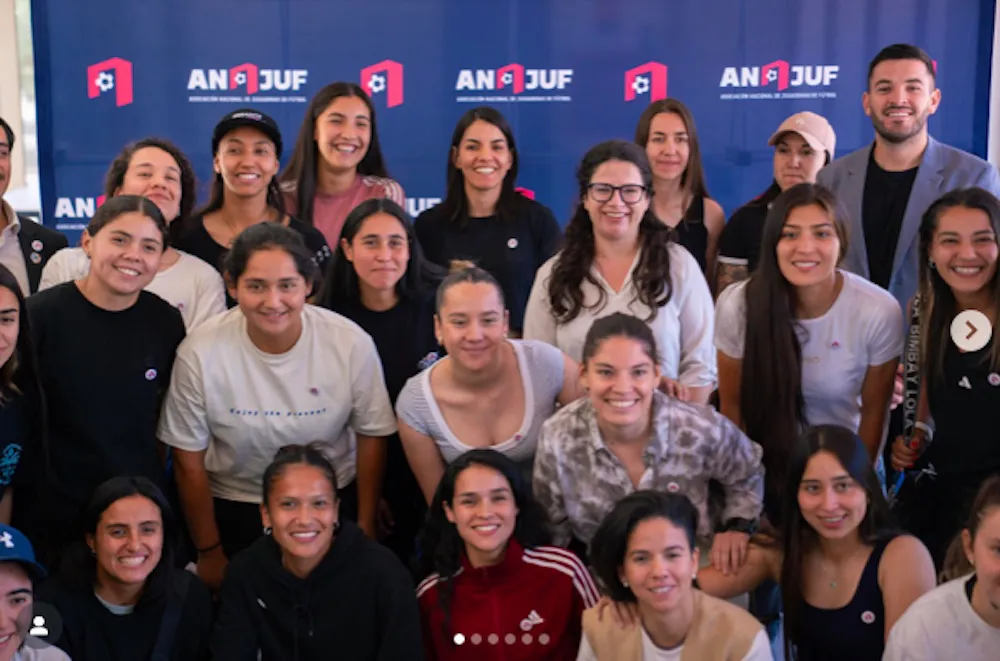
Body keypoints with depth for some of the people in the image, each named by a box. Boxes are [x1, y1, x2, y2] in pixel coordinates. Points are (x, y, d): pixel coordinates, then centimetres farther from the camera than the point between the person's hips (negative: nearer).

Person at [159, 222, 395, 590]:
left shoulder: (351, 344, -18)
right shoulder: (200, 353, -19)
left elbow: (371, 437, -5)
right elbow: (190, 462, -9)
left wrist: (365, 534, -2)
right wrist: (209, 552, -2)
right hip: (234, 512, -1)